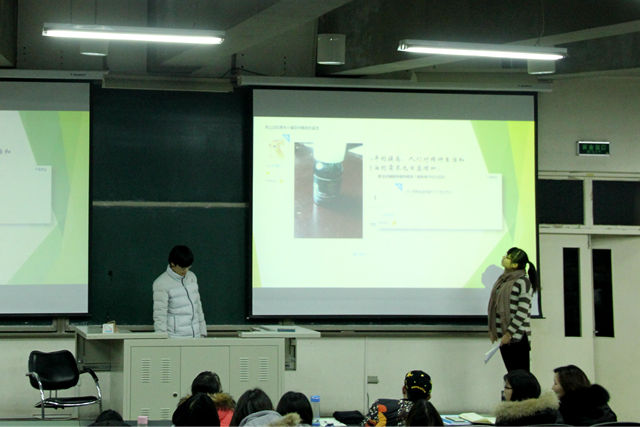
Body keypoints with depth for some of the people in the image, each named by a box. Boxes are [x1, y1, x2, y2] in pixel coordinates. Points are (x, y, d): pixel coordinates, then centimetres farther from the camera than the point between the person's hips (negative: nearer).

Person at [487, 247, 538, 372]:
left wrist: (509, 333, -17)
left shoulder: (523, 282, -11)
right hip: (503, 334, 8)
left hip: (517, 335, -8)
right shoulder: (503, 280, 13)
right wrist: (492, 330, 11)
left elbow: (523, 312, -15)